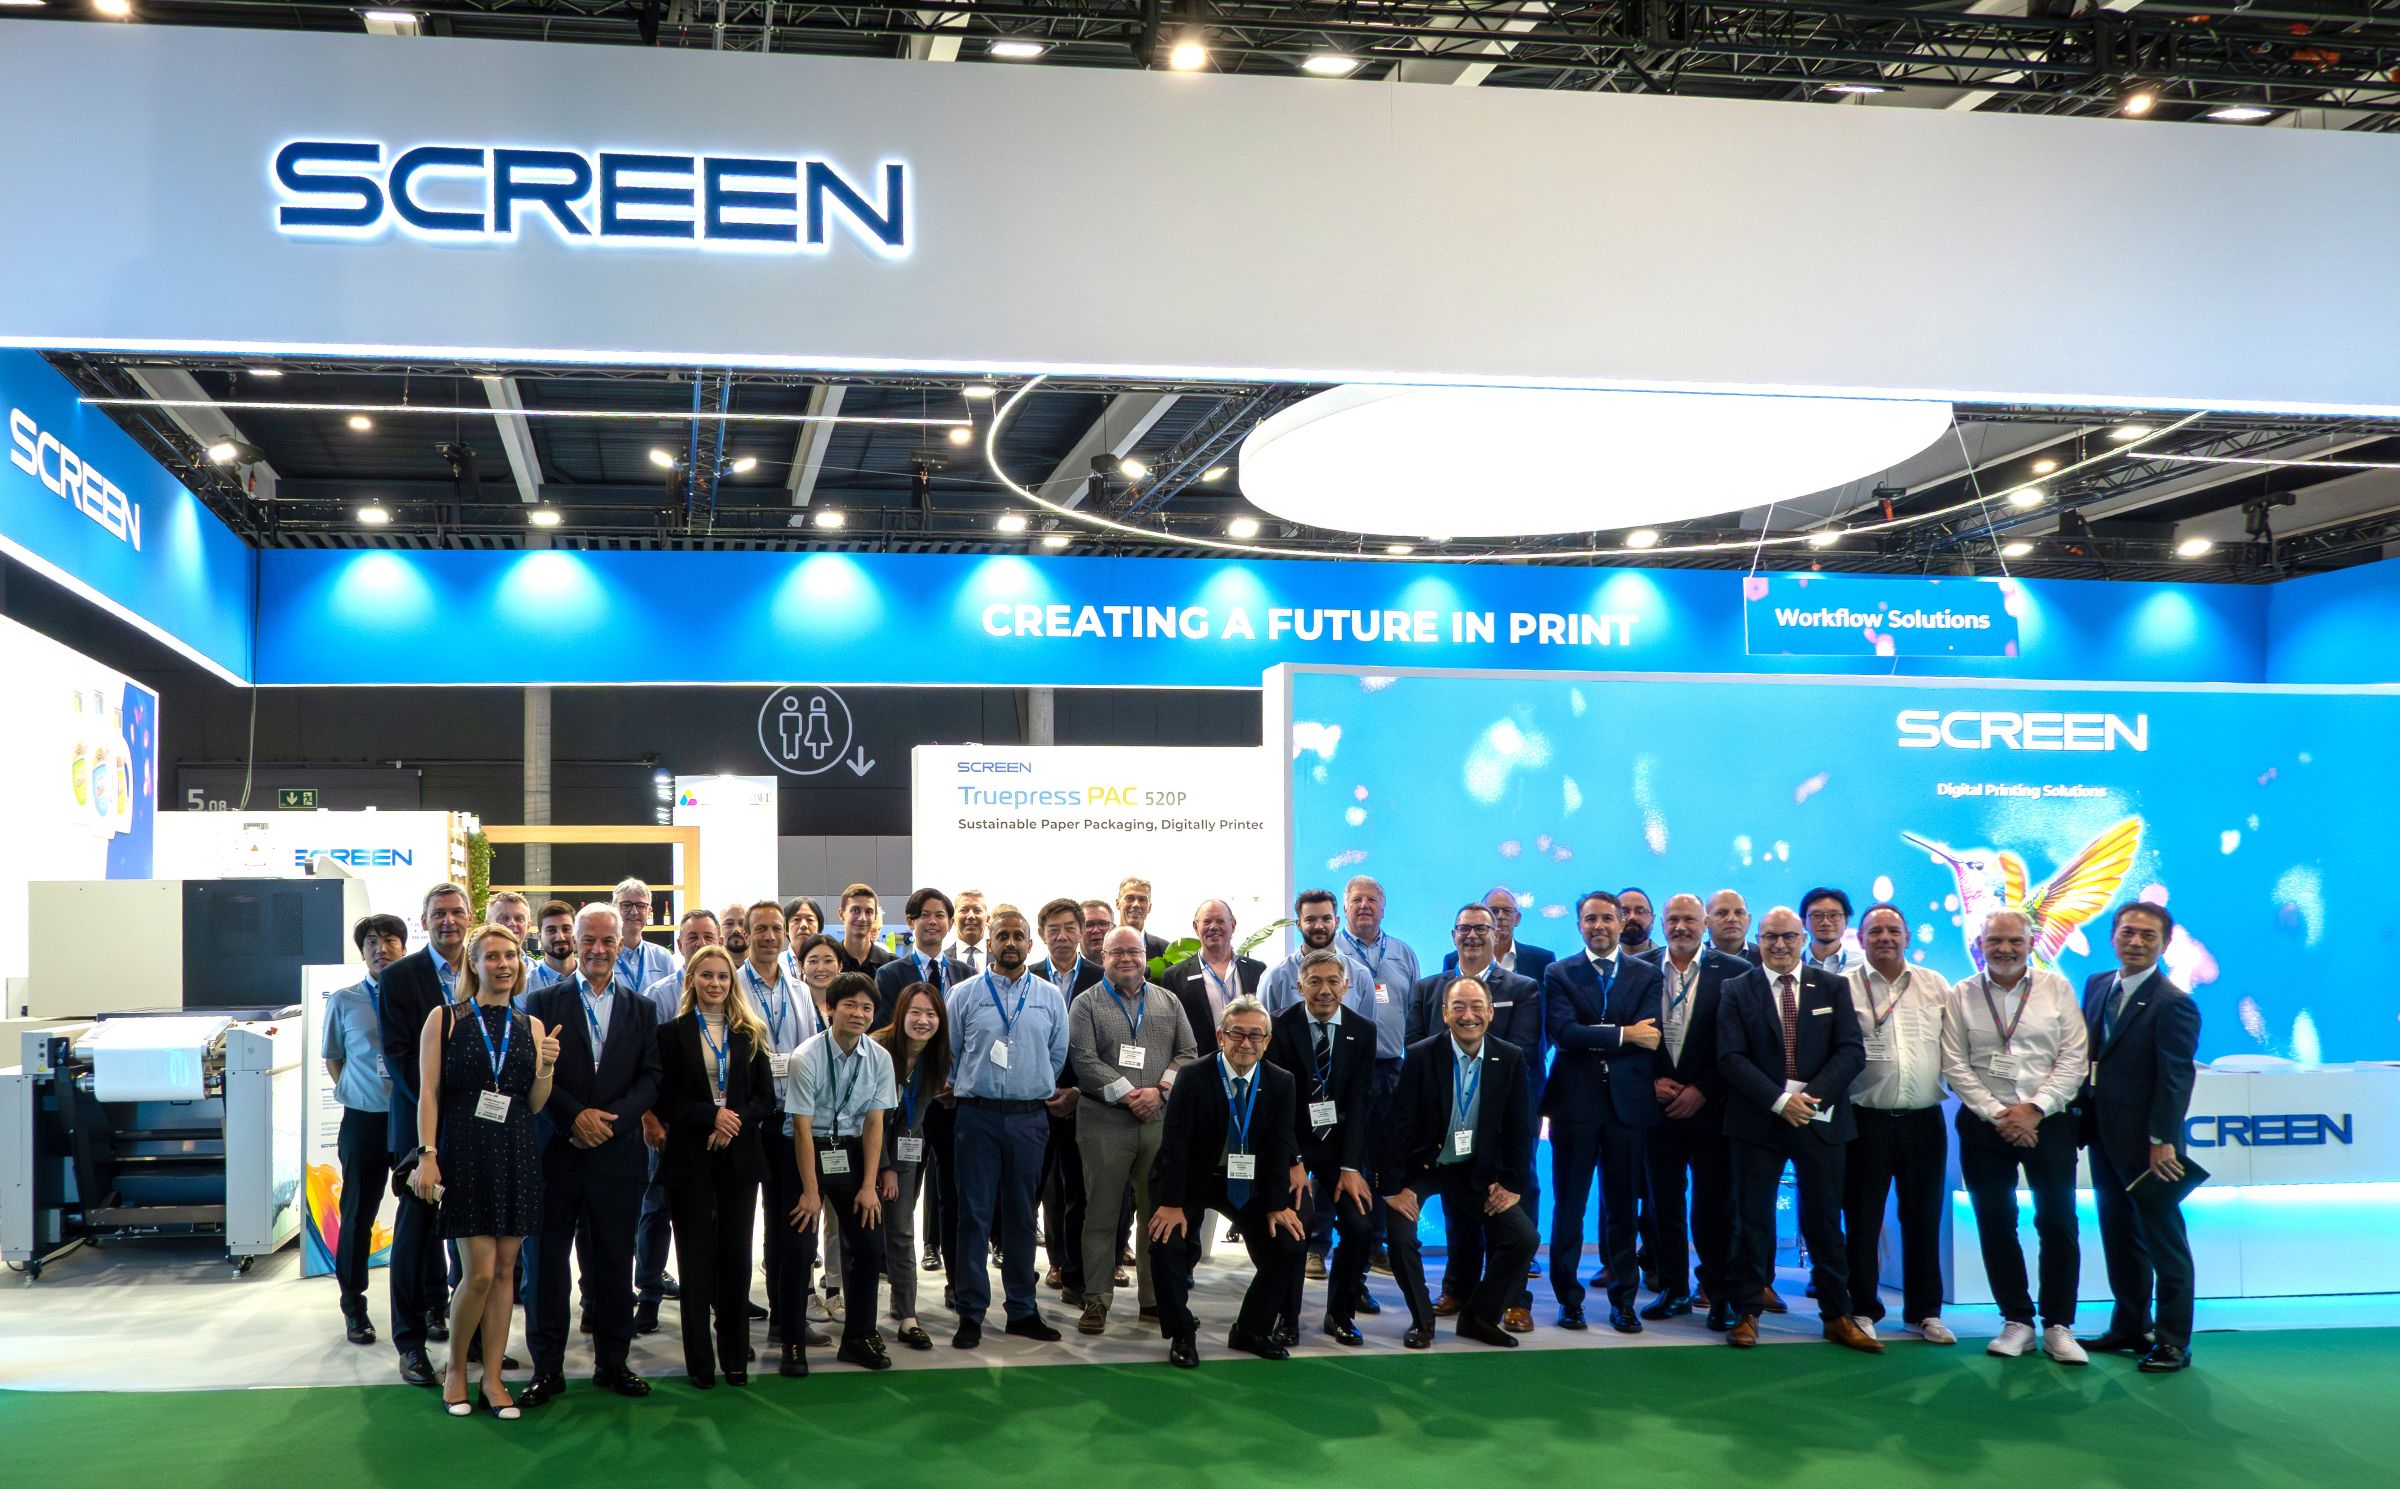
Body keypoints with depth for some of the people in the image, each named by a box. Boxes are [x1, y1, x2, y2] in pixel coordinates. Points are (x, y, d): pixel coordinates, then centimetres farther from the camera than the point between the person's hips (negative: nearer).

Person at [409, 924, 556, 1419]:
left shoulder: (532, 1027, 10)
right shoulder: (444, 1019, 2)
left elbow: (535, 1104, 10)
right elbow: (429, 1092, -2)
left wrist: (547, 1068, -8)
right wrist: (427, 1155, -10)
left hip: (516, 1154, 3)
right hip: (464, 1151, -3)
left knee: (504, 1270, 5)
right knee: (480, 1270, -7)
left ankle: (492, 1377, 14)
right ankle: (456, 1367, 15)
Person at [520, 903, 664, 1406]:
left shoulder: (641, 1009, 11)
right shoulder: (545, 1002, 5)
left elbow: (651, 1078, 4)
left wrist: (610, 1120, -11)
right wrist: (575, 1115, -13)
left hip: (617, 1152, 2)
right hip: (557, 1151, -1)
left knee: (614, 1261, 7)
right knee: (548, 1259, 1)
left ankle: (612, 1361, 18)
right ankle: (547, 1368, 8)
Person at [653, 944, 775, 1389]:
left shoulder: (750, 1034, 11)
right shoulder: (673, 1033, 3)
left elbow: (766, 1098, 6)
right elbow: (666, 1099, -3)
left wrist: (735, 1120, -12)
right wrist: (712, 1115, -16)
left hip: (740, 1155, 2)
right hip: (691, 1157, -2)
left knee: (736, 1255, 3)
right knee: (696, 1257, 0)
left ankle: (735, 1356, 12)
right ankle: (699, 1361, 6)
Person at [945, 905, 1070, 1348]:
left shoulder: (1050, 997, 7)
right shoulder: (965, 994, 3)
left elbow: (1057, 1056, 14)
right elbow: (949, 1055, 7)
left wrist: (1032, 1092, 13)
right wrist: (972, 1089, 7)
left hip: (1029, 1117, 2)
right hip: (977, 1116, -2)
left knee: (1021, 1216, 9)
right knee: (974, 1214, -2)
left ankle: (1022, 1310, 17)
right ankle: (971, 1314, 3)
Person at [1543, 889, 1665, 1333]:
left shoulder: (1647, 975, 7)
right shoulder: (1559, 974, 4)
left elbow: (1649, 1036, -8)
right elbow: (1563, 1032, -11)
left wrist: (1593, 1039, -11)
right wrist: (1623, 1034, -15)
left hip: (1628, 1102, 1)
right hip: (1575, 1102, -1)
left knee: (1622, 1208, 8)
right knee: (1568, 1206, 4)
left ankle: (1623, 1301, 16)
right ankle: (1569, 1299, 13)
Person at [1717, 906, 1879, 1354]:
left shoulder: (1832, 988, 5)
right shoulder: (1737, 991, 1)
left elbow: (1852, 1051, -2)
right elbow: (1731, 1057, -7)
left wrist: (1813, 1096, -16)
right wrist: (1779, 1100, -18)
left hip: (1820, 1118, 1)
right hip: (1758, 1120, -1)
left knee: (1825, 1220, 7)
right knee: (1752, 1219, 3)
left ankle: (1838, 1316, 16)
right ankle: (1747, 1313, 12)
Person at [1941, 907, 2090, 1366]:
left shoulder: (2056, 988, 3)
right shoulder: (1961, 996, 3)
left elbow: (2074, 1059, -2)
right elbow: (1956, 1066, 0)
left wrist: (2034, 1109, -11)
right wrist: (1997, 1114, -9)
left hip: (2047, 1122, -1)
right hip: (1984, 1125, 1)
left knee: (2058, 1224, -1)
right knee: (1995, 1225, 5)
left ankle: (2058, 1325, 9)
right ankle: (2016, 1320, 15)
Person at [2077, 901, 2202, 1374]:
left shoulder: (2173, 1003, -14)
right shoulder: (2097, 986, 9)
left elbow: (2176, 1078, -17)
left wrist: (2161, 1140, -19)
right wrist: (2083, 1115, 8)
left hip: (2147, 1144, -7)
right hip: (2105, 1139, 7)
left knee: (2164, 1242, 4)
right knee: (2119, 1238, 15)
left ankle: (2173, 1342, 12)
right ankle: (2130, 1327, 26)